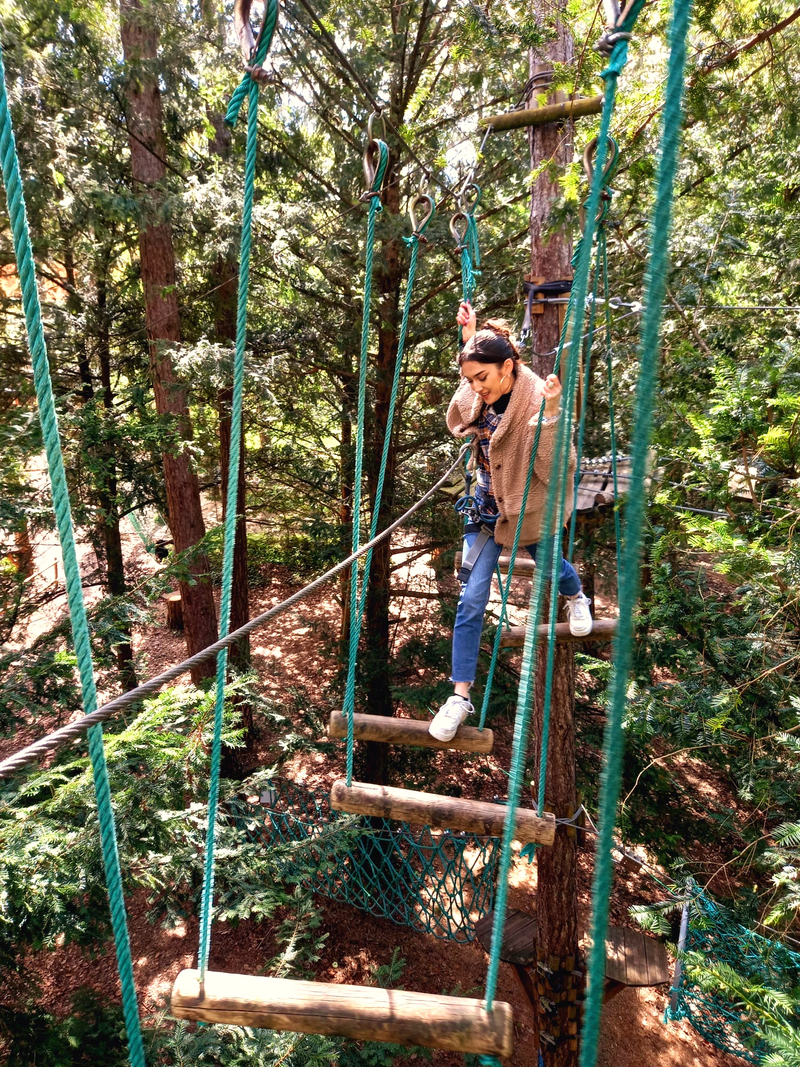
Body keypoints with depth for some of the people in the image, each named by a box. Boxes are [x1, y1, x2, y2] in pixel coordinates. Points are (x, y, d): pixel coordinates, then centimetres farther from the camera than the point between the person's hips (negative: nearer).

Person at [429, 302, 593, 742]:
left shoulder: (539, 399, -25)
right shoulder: (480, 396, -9)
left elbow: (554, 471, -27)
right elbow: (457, 421, 13)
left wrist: (550, 414, -43)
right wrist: (469, 340, 5)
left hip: (531, 509, -4)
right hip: (487, 507, 4)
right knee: (471, 598, -2)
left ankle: (576, 598, 65)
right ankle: (460, 694, 6)